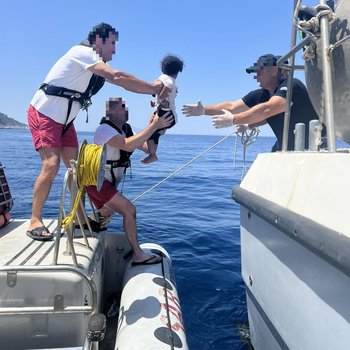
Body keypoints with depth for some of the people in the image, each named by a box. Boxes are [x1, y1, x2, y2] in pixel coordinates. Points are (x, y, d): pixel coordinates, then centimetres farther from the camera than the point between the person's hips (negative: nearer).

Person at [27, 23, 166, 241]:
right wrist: (152, 88, -22)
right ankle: (35, 221, -8)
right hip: (43, 115, -9)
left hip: (64, 121, 9)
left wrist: (153, 89, -11)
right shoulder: (82, 52, -16)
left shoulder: (98, 65, 11)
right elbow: (117, 76, -26)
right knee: (51, 165, -19)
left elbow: (118, 81, 0)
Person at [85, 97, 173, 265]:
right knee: (129, 210, -18)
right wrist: (154, 125, -39)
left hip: (108, 182, 10)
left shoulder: (126, 129, 4)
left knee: (107, 213, 29)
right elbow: (128, 145, -40)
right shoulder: (104, 129, -22)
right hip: (96, 181, -10)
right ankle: (138, 255, -11)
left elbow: (147, 148, -2)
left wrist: (154, 128, -16)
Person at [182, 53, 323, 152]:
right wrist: (204, 110, -2)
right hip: (286, 148, 8)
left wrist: (233, 120, -36)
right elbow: (232, 107, 4)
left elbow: (266, 110, -38)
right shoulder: (261, 95, -1)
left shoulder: (292, 86, -25)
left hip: (314, 146, -7)